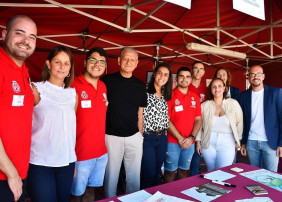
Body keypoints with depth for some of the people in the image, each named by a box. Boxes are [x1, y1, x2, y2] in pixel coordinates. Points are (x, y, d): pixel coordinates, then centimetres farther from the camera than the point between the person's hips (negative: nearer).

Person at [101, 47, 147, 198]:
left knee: (134, 176, 14)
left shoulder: (140, 86, 8)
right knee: (111, 175, 10)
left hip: (134, 137, 3)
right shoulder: (107, 81, -2)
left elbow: (140, 114, 13)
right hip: (112, 136, -3)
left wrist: (140, 135, 12)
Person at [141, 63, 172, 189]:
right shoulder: (145, 93, -11)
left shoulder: (166, 96, 10)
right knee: (148, 174, 0)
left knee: (157, 173, 17)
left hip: (162, 138, 6)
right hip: (147, 138, -6)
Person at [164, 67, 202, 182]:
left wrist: (191, 138, -6)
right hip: (172, 141, -4)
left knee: (184, 171, 15)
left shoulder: (195, 97, 9)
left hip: (189, 143, 4)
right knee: (170, 171, 6)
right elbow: (166, 120, -10)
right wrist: (180, 138, -11)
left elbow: (198, 119, 8)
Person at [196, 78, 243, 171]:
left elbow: (239, 123, 7)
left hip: (227, 144, -1)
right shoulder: (205, 105, 2)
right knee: (211, 172, 10)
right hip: (208, 144, 1)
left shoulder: (233, 103, 0)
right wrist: (198, 142, 3)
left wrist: (237, 140, 6)